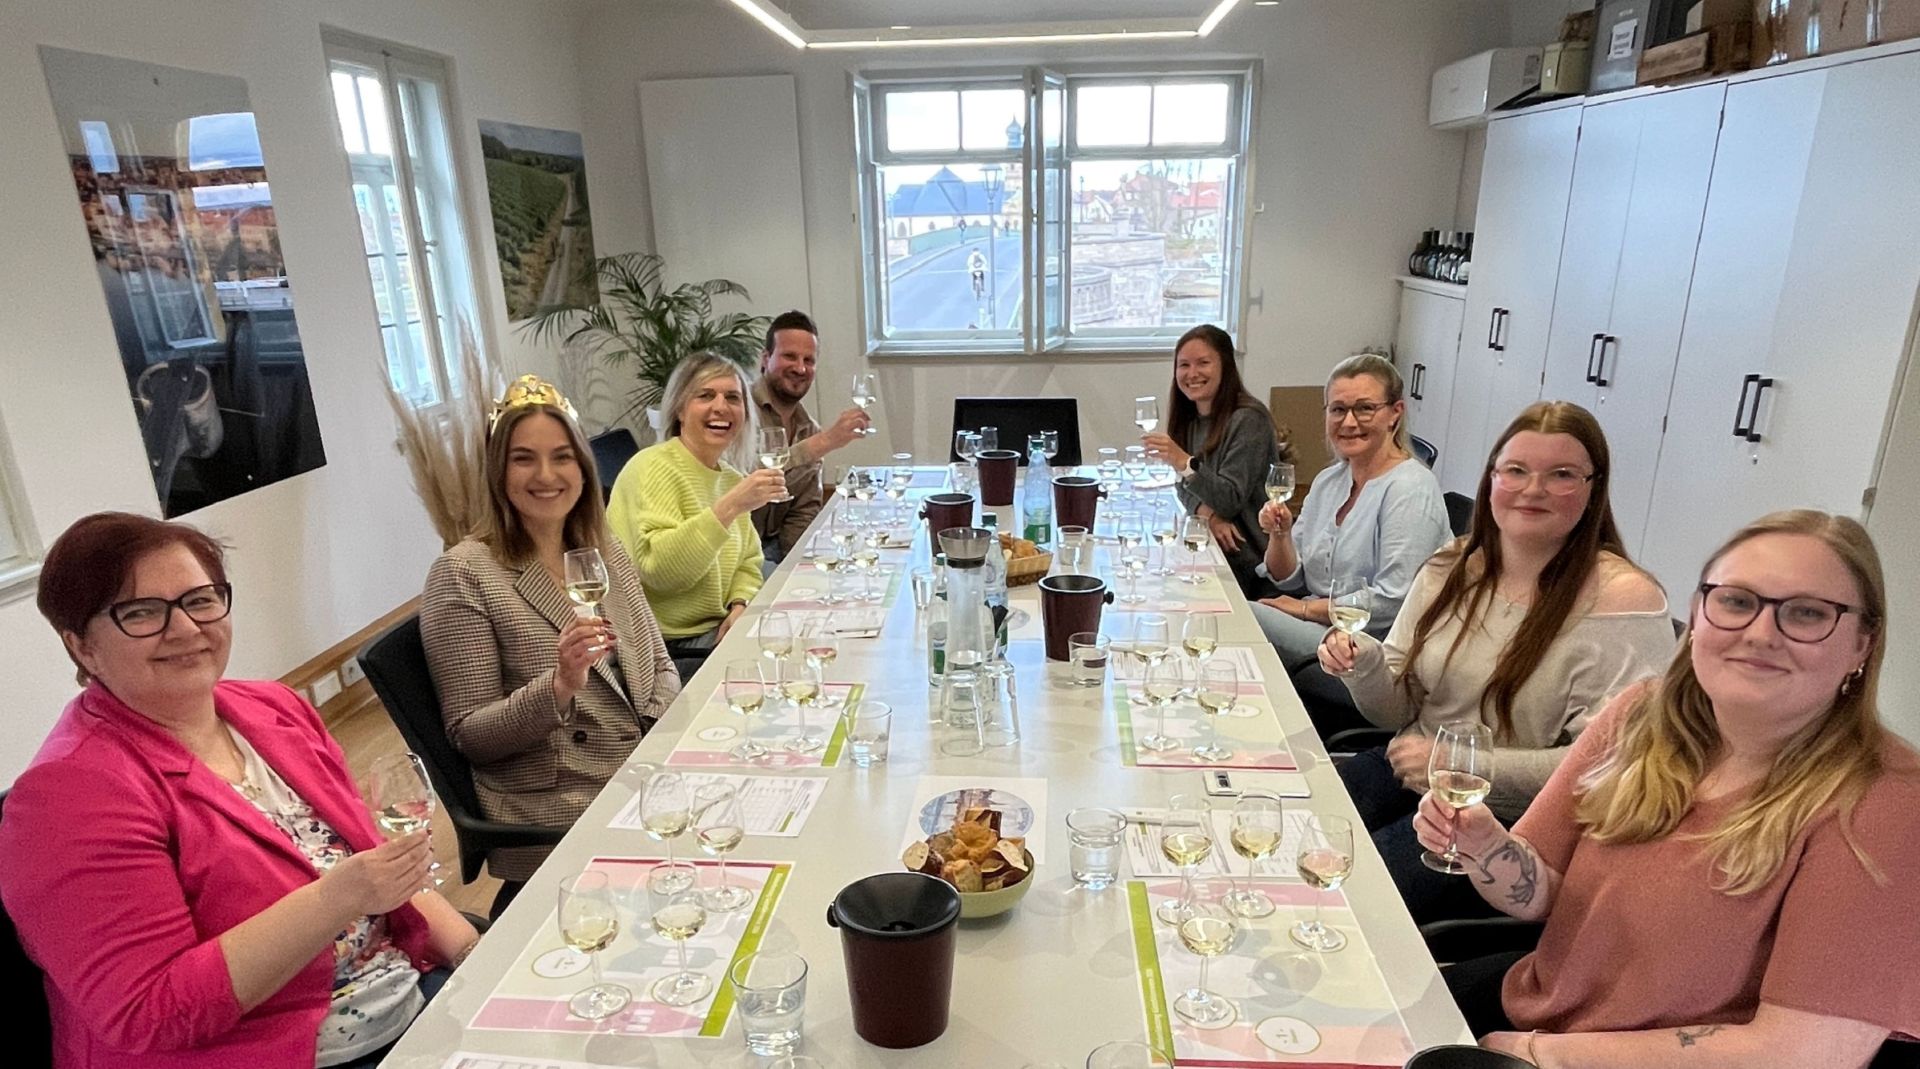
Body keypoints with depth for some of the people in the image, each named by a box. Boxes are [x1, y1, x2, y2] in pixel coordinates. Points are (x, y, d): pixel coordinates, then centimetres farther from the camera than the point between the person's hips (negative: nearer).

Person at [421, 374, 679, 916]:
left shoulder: (606, 553, 10)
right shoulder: (462, 574, -7)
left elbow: (659, 665, 16)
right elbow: (470, 735, -8)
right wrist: (559, 685, -24)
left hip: (647, 778, 7)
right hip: (557, 811, -6)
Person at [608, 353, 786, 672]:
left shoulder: (732, 477, 11)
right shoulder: (653, 469, -13)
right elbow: (658, 568, -26)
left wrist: (740, 605, -4)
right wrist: (731, 507, -32)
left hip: (716, 633, 8)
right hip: (666, 650, -7)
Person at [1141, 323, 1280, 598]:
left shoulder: (1249, 420, -16)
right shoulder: (1190, 418, 7)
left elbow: (1231, 500, -19)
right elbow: (1184, 488, 8)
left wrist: (1183, 462, -34)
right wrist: (1208, 513, -14)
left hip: (1243, 561, -7)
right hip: (1206, 548, 7)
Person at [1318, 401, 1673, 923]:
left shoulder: (1622, 599, -14)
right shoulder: (1450, 568, 3)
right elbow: (1397, 710, 7)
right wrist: (1366, 666, -15)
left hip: (1512, 820, -5)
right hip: (1409, 776, 5)